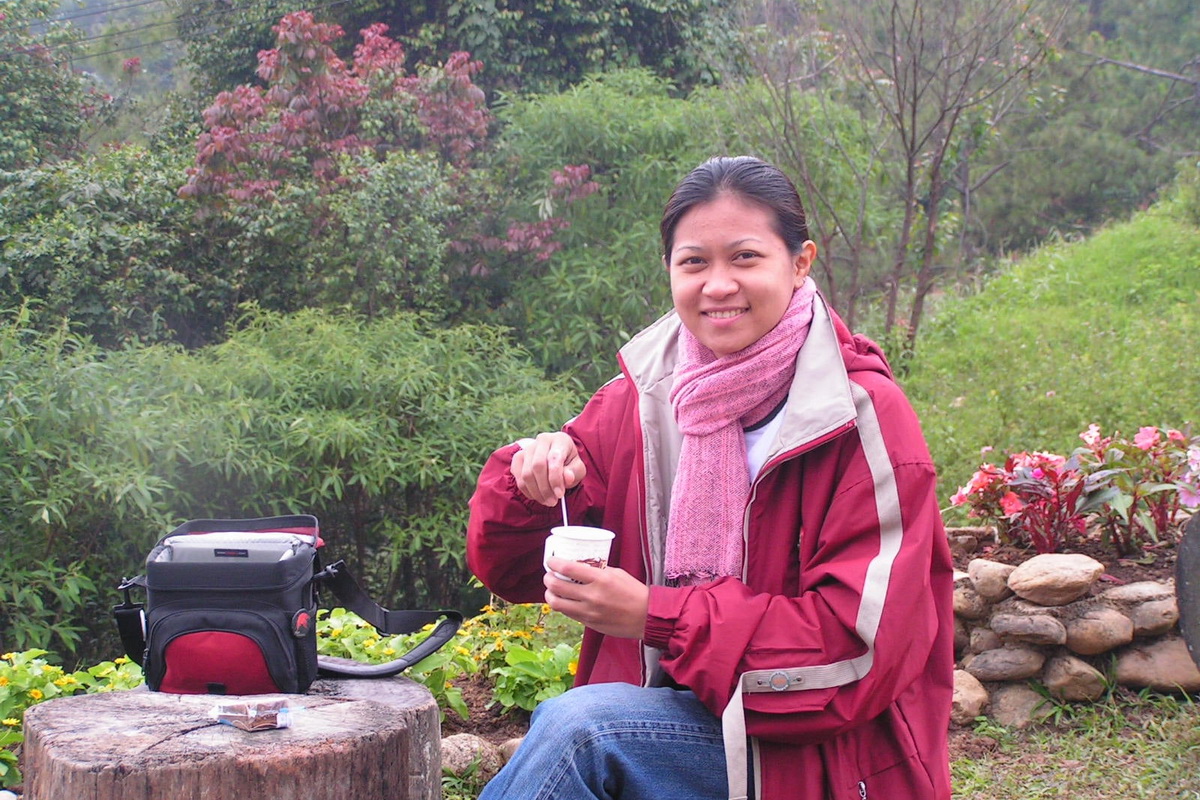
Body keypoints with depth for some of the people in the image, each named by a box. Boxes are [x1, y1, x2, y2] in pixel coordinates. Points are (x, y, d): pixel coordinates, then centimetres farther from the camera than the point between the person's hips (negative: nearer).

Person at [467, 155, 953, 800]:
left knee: (574, 725, -28)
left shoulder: (864, 416, -10)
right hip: (662, 720, 4)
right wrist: (533, 477, -14)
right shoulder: (642, 397, 4)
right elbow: (512, 570, 9)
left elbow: (864, 645, -16)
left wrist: (659, 616, -20)